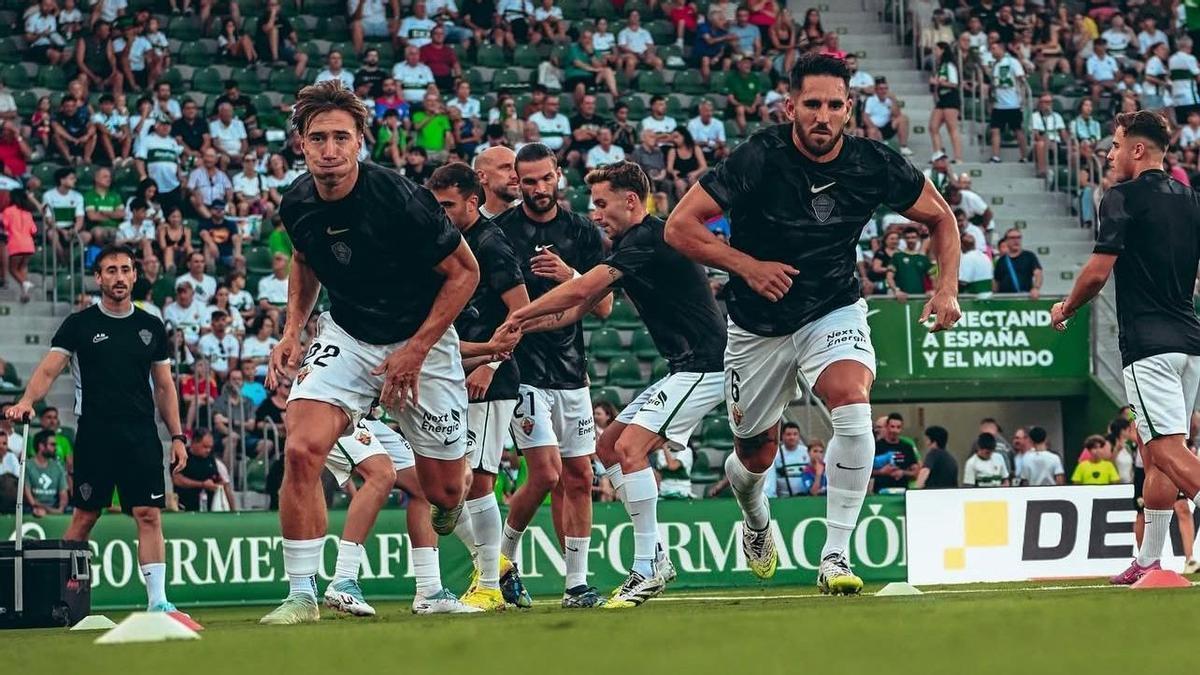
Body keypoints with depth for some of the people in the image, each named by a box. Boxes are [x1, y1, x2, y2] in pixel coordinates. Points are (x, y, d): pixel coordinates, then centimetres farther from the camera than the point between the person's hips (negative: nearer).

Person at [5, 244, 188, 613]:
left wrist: (177, 436, 10)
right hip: (94, 435, -2)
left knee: (149, 514, -7)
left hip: (141, 434, 2)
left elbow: (164, 386, 17)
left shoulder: (151, 327, 13)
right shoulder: (79, 325, 4)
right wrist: (27, 401, -25)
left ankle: (157, 599, -9)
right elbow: (49, 369, -5)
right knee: (84, 515, 0)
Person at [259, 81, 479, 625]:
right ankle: (301, 595, -14)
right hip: (345, 337, 3)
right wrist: (292, 331, 1)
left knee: (443, 493, 3)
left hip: (421, 341, -3)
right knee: (302, 450, -22)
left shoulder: (398, 198, -25)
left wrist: (415, 352, -17)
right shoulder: (297, 204, -9)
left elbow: (464, 271, -14)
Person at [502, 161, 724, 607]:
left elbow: (580, 290, -23)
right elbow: (579, 308, 16)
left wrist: (519, 315, -13)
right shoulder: (631, 244, 16)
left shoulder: (649, 239, -16)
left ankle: (647, 569, -18)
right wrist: (522, 327, 3)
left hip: (704, 365, -11)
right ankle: (654, 558, 10)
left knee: (629, 447, -20)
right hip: (686, 369, 11)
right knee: (609, 446, 11)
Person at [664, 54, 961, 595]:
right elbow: (679, 226, -18)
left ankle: (836, 555, -22)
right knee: (756, 456, 11)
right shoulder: (759, 159, -21)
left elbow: (940, 217, 5)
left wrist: (947, 287, -10)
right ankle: (757, 519, 50)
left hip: (834, 312, 0)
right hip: (758, 326, 0)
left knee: (852, 404, -29)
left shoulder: (874, 165, -13)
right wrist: (746, 265, -27)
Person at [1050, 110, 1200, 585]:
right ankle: (1150, 559, 18)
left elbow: (1097, 272, -10)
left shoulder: (1124, 198, -8)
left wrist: (1065, 309, 6)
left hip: (1149, 343, -8)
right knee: (1156, 453, 15)